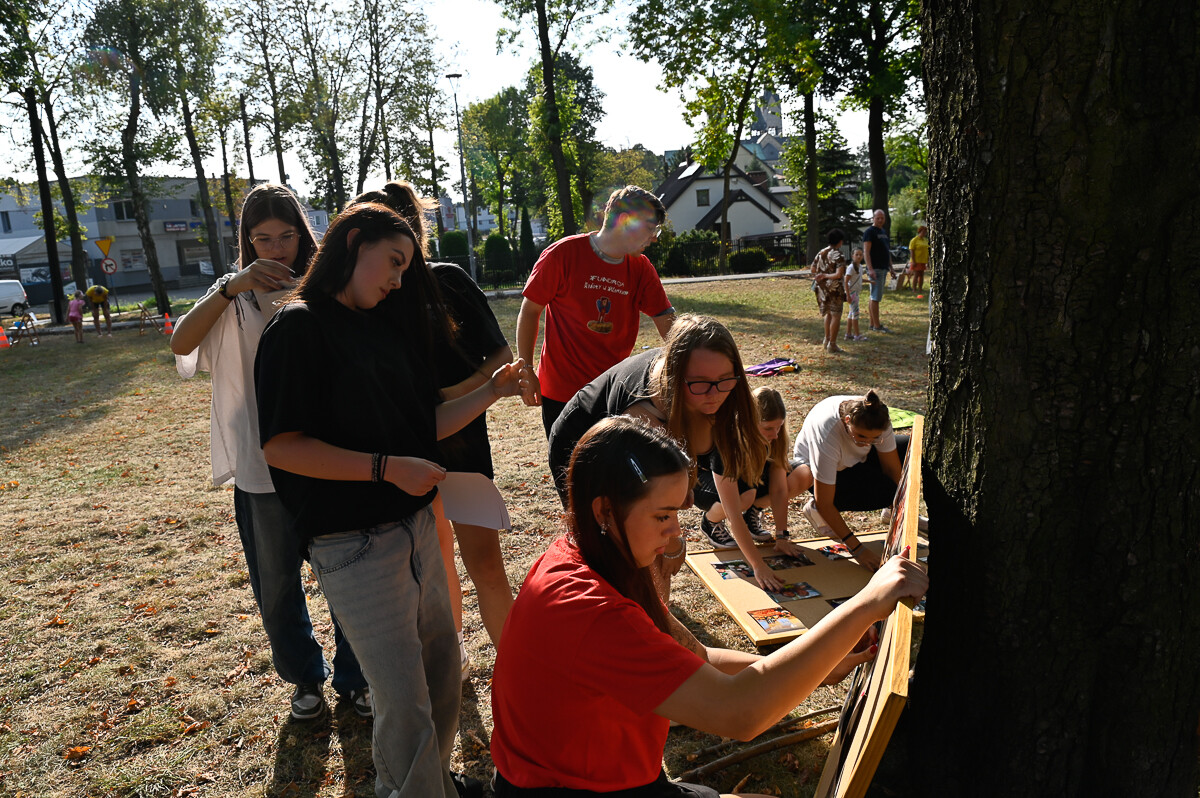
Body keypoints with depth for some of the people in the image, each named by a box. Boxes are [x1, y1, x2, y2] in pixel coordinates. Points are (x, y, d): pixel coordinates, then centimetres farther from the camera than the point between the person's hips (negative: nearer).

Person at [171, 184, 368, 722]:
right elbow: (181, 342, -14)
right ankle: (306, 677, 39)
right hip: (263, 464, 1)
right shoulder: (235, 296, 2)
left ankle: (352, 677, 32)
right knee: (277, 585, 16)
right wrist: (232, 287, -23)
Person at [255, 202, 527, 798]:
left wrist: (491, 391, 4)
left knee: (442, 670, 19)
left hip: (414, 523, 8)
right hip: (353, 544, -8)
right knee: (404, 702, -1)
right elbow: (281, 446, -18)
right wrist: (388, 468, -20)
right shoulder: (299, 327, -11)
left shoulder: (386, 327, 12)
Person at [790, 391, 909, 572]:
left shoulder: (879, 421, -29)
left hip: (855, 458, 5)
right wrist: (857, 549, -36)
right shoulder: (827, 435, -41)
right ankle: (815, 509, -7)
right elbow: (824, 504, -36)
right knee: (883, 492, -28)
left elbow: (892, 469, -15)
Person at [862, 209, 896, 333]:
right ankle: (877, 326, -7)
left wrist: (891, 267, 21)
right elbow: (866, 251, -15)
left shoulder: (884, 232, 20)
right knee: (875, 297, -8)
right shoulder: (869, 231, -7)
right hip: (875, 269, -9)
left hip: (884, 268, 9)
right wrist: (870, 269, -23)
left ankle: (872, 324, 16)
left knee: (874, 297, 11)